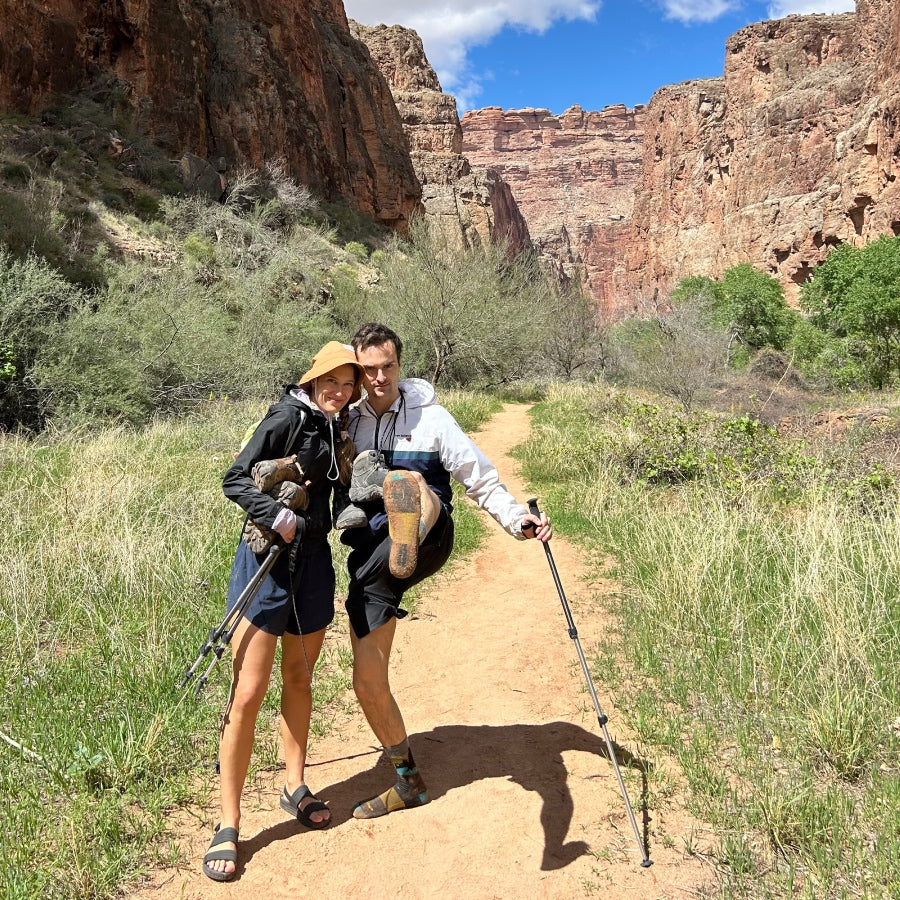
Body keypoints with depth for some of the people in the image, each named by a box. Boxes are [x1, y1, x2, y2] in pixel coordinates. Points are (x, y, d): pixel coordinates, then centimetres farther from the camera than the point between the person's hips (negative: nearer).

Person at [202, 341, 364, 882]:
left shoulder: (336, 428, 9)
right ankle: (229, 825, 9)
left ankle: (295, 786, 35)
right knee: (248, 694, -5)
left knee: (299, 677, 18)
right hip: (268, 559, -6)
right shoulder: (289, 417, -11)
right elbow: (235, 479, -14)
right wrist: (277, 516, -28)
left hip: (314, 563, 7)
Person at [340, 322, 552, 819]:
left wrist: (518, 519, -10)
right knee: (368, 682, 6)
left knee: (403, 481, -36)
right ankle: (408, 780, 28)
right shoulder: (344, 421, 10)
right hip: (369, 560, 4)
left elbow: (480, 480, 3)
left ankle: (408, 545, -73)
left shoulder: (430, 417, 2)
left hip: (428, 540, -4)